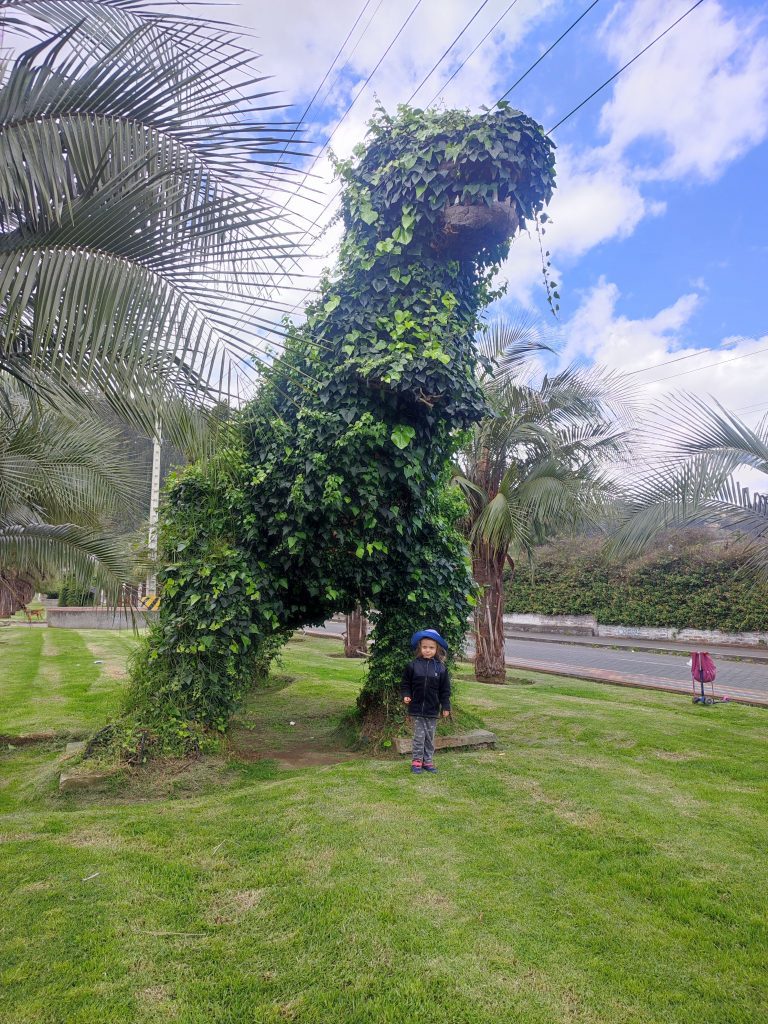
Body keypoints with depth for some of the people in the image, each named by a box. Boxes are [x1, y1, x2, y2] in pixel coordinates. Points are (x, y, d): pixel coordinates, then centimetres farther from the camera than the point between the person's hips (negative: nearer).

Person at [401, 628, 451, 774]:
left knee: (430, 737, 11)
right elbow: (405, 684, 4)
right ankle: (417, 761, 16)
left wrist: (446, 707, 2)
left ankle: (428, 761, 24)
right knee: (419, 736, 4)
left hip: (433, 710, 2)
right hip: (417, 708, -1)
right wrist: (405, 695, -12)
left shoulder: (441, 668, -3)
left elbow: (445, 690, 3)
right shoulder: (412, 665, -6)